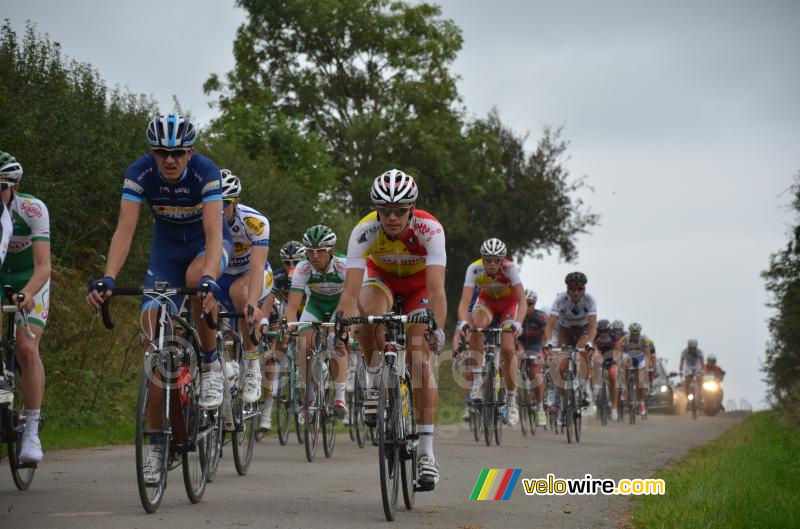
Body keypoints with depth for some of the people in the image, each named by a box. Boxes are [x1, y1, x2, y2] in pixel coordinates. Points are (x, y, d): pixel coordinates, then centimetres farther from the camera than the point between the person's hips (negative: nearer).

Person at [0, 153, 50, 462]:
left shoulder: (33, 210, -28)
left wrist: (27, 294, -54)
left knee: (26, 349, -21)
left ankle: (32, 432, -15)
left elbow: (43, 266, -34)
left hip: (29, 281, -2)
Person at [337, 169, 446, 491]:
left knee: (420, 361, -15)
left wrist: (437, 329, -59)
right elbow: (351, 290, -39)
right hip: (381, 276, 1)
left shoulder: (429, 229, -35)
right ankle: (375, 383, -12)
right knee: (369, 311, -36)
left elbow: (436, 289, -43)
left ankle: (426, 452, -12)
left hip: (418, 281, -1)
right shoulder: (364, 231, -33)